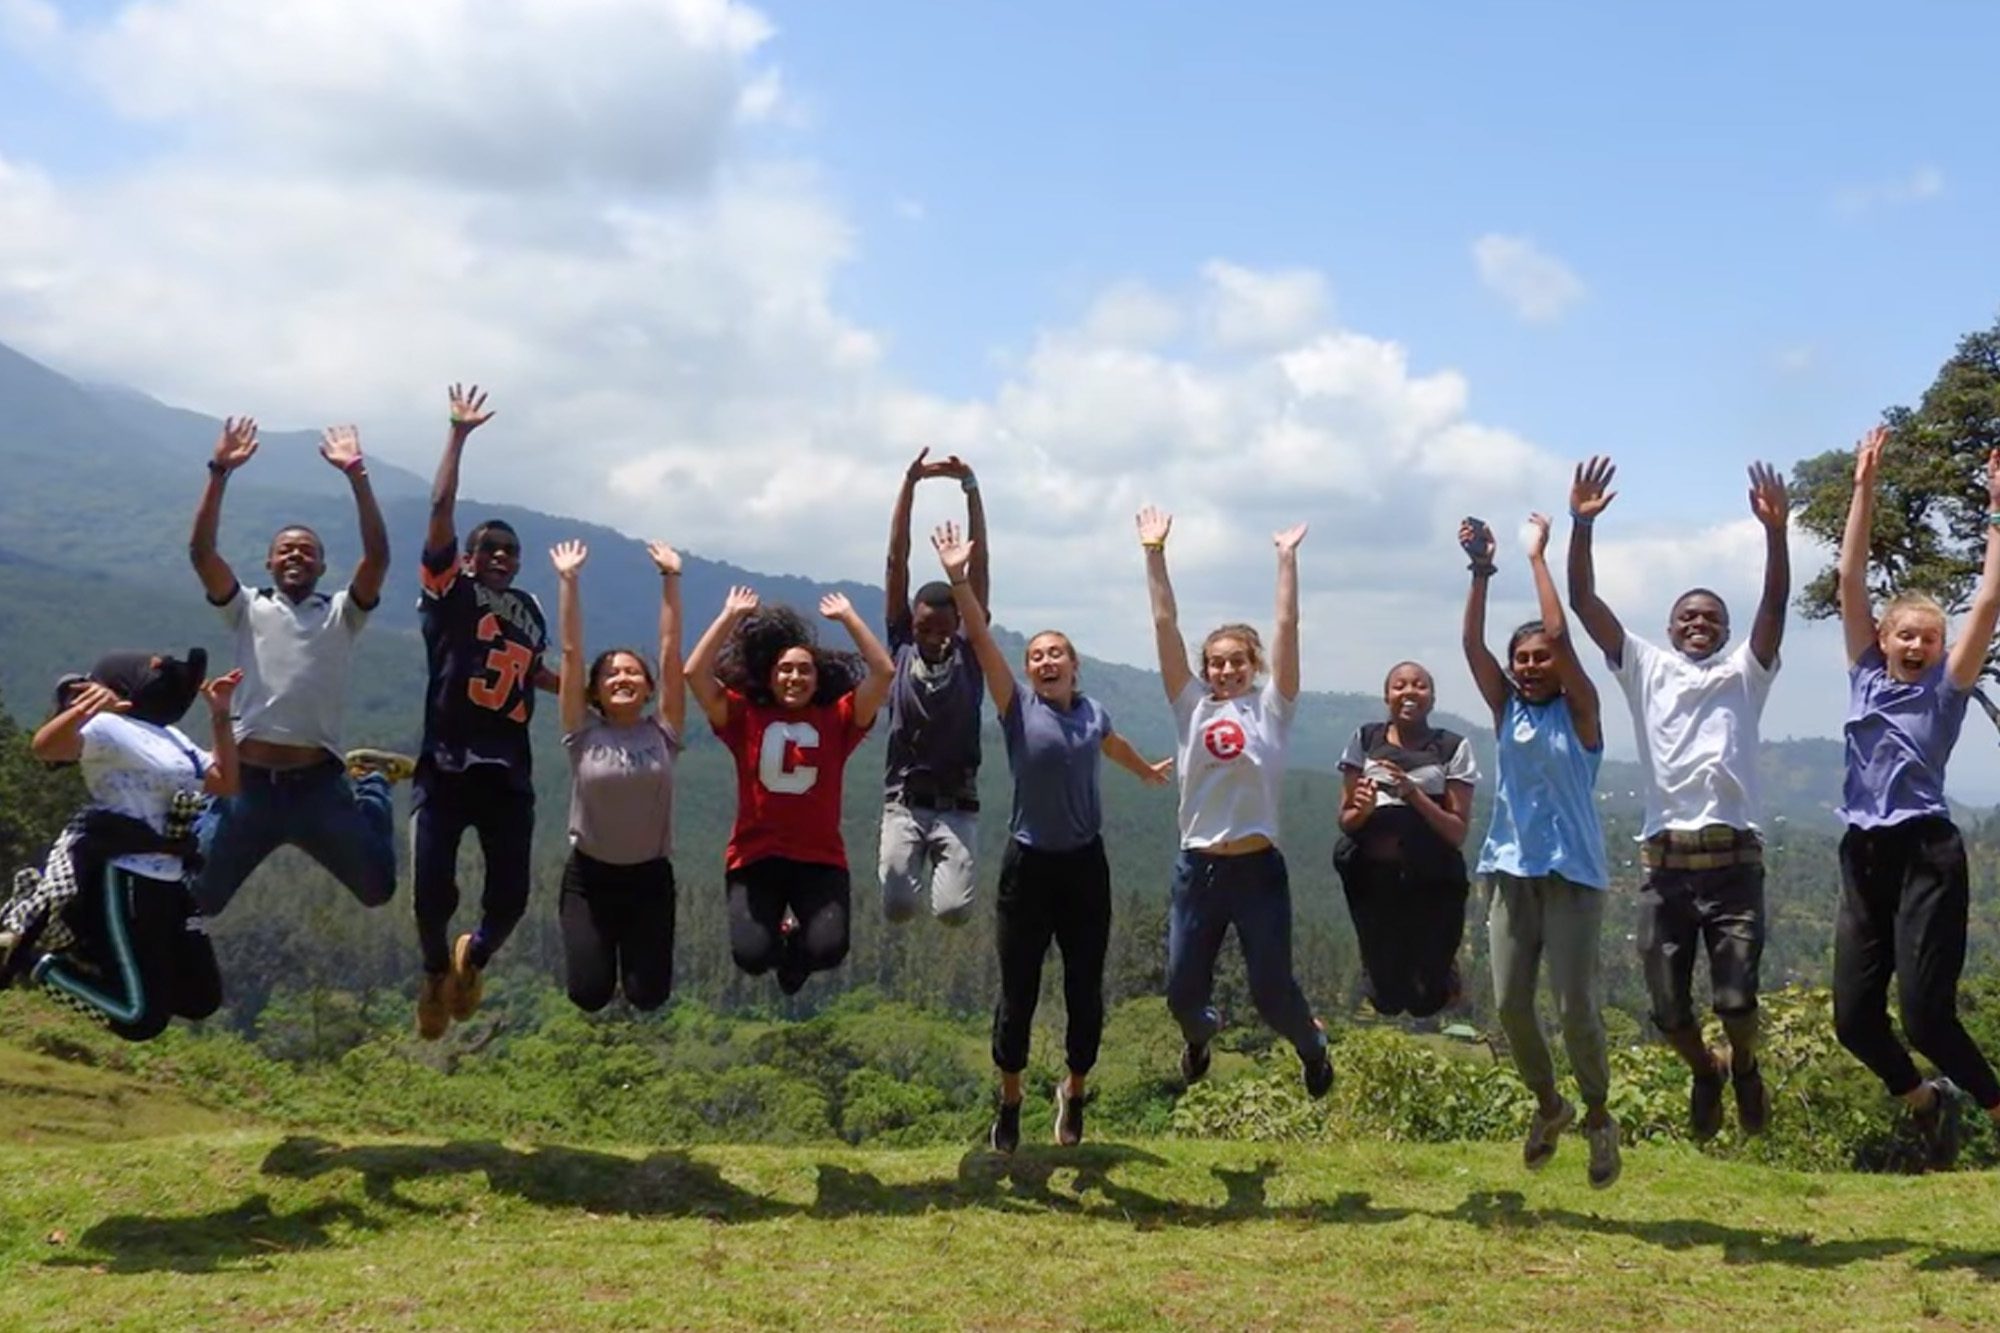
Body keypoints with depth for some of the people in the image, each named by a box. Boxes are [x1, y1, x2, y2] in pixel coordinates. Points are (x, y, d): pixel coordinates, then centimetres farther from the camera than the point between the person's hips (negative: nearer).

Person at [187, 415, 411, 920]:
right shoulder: (248, 609, 9)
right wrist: (220, 472, -14)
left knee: (377, 887, 8)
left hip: (319, 784, 0)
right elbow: (201, 552, -5)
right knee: (195, 898, 7)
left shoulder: (341, 614, 8)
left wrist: (357, 477, -13)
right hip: (249, 782, 0)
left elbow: (377, 558, -7)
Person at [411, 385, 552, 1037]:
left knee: (510, 898, -1)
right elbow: (440, 509, -6)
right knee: (431, 891, -9)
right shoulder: (449, 590, 4)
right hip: (445, 769, -4)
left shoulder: (531, 610, 17)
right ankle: (436, 971, 24)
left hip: (509, 775, 4)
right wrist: (458, 435, -7)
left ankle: (472, 960, 34)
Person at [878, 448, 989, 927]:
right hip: (904, 802, 0)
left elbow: (979, 563, -4)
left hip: (958, 805, 0)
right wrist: (910, 483, -7)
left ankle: (943, 868, 16)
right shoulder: (902, 646, 2)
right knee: (897, 906, -16)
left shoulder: (969, 650, 1)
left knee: (954, 912, -16)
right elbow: (897, 561, -2)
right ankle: (914, 866, 16)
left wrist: (971, 487, -9)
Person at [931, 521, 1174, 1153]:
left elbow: (1116, 747, 29)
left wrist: (1150, 773, 49)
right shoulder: (1018, 708, -5)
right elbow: (980, 641, -17)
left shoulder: (1093, 713, 5)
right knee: (1018, 993, 3)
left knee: (1085, 991, 8)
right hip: (1028, 865, -3)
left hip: (1085, 864, 3)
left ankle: (1074, 1093, 31)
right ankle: (1009, 1104, 22)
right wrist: (959, 579, -28)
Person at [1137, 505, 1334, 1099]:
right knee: (1182, 993, 7)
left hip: (1258, 870, -2)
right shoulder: (1192, 707, 6)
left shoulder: (1270, 708, 3)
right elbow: (1165, 625, 3)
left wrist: (1287, 558, -5)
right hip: (1197, 869, 2)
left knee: (1272, 992, 5)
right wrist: (1155, 554, -1)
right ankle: (1200, 1034, 45)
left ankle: (1312, 1045, 40)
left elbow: (1287, 627, -3)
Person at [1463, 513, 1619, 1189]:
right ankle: (1548, 1106, 25)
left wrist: (1537, 555, -11)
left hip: (1571, 873, -4)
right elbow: (1472, 644, -1)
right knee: (1510, 1004, 2)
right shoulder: (1506, 708, 10)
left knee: (1576, 1005, -7)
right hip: (1511, 871, 4)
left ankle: (1598, 1117, 15)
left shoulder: (1579, 711, -2)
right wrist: (1480, 571, -8)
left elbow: (1559, 635, -15)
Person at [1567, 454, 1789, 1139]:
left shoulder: (1745, 673, 12)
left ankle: (1744, 1065, 27)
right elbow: (1584, 603, 4)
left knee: (1736, 997, -8)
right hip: (1665, 865, 1)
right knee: (1667, 1007, 2)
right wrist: (1582, 526, -7)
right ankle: (1704, 1071, 35)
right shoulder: (1645, 668, 14)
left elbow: (1775, 605, -4)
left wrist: (1775, 531, -18)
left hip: (1733, 862, -1)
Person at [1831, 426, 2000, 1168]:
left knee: (1926, 1016, -8)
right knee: (1852, 1018, 5)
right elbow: (1850, 580, 6)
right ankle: (1927, 1103, 32)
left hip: (1926, 857, -4)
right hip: (1863, 858, 4)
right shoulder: (1866, 677, 10)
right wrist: (1865, 489, 1)